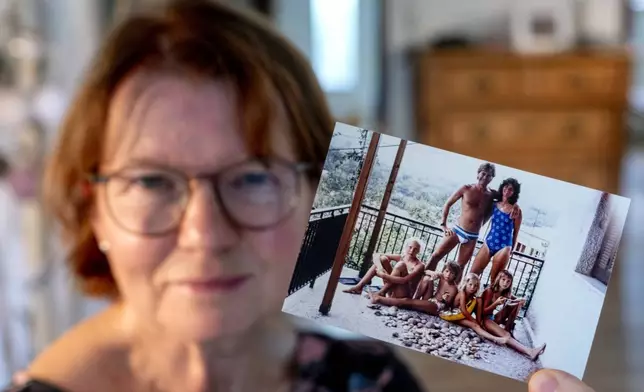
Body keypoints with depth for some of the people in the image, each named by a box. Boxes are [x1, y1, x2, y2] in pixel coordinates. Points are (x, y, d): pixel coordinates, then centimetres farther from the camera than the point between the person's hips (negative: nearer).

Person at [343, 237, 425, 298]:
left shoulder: (419, 265, -12)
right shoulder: (401, 257, 5)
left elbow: (404, 280, -28)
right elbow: (376, 255, -1)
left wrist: (383, 275, -30)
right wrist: (380, 268, -21)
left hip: (405, 295, -6)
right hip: (393, 290, 6)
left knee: (401, 264, -26)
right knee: (383, 259, -4)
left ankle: (380, 293, -24)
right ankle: (359, 286, -8)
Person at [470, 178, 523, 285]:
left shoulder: (516, 210, -5)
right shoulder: (494, 205, 5)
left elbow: (516, 232, 1)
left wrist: (511, 249, 6)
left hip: (504, 247, -4)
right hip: (488, 243, 4)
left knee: (494, 279, 2)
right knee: (473, 274, 0)